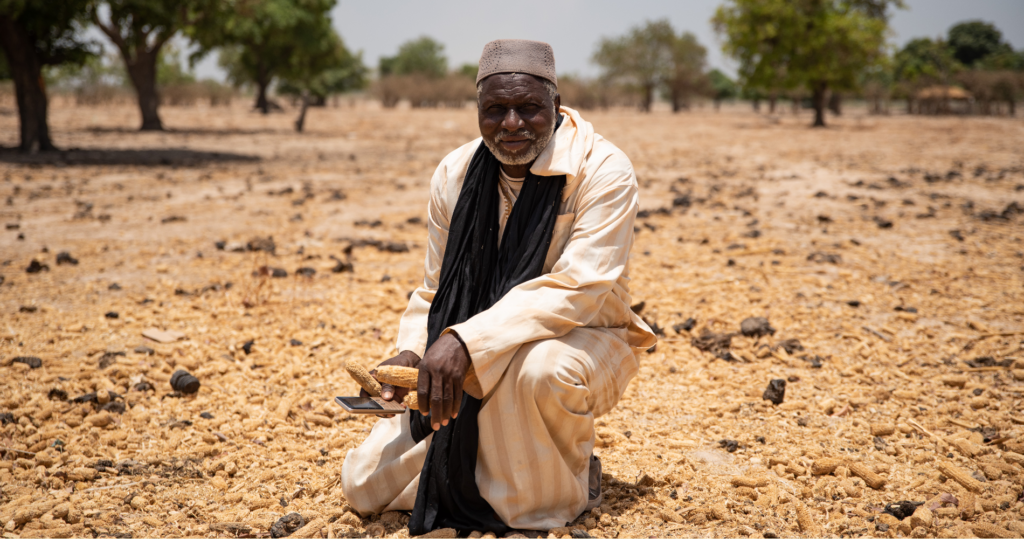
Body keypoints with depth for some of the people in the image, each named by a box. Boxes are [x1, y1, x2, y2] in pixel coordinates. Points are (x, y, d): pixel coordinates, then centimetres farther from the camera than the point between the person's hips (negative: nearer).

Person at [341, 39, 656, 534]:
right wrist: (411, 350, -14)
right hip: (469, 366, 5)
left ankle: (560, 497, -12)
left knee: (539, 368, -43)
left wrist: (467, 341, -39)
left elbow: (580, 286, -29)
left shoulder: (603, 171, -18)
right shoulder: (455, 173, -1)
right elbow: (436, 289, 7)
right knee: (364, 484, -2)